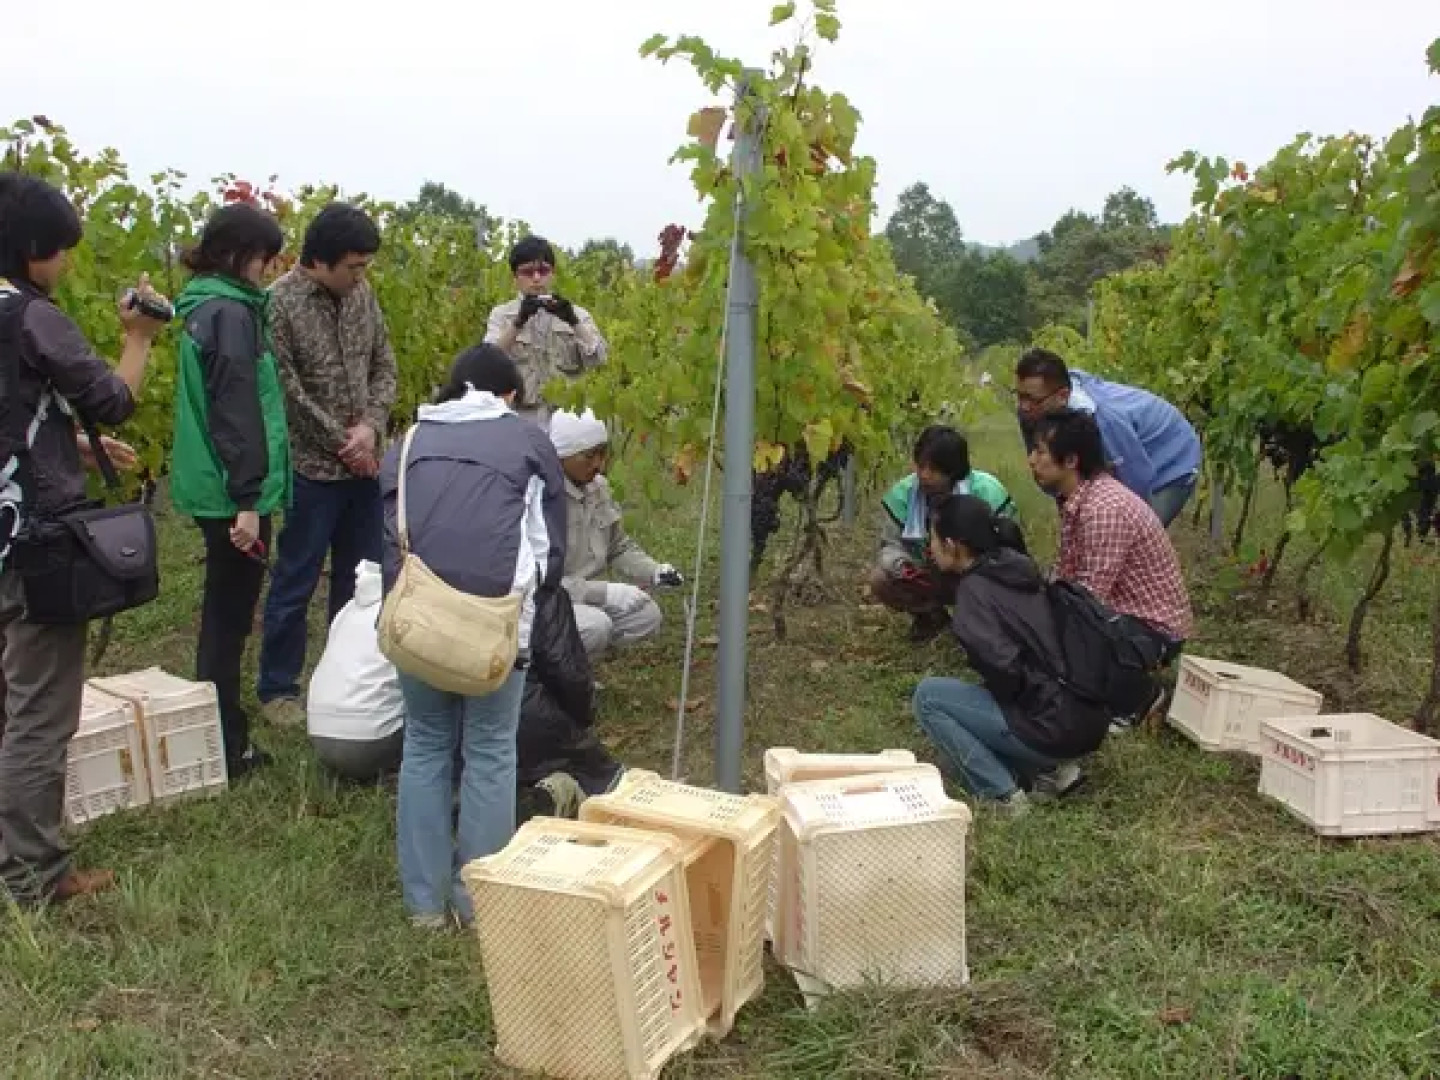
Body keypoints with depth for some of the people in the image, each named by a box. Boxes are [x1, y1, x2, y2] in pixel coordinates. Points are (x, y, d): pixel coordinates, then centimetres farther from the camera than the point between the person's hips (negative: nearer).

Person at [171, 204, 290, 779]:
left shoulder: (206, 305, 12)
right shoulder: (231, 312, -16)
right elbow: (236, 411, -22)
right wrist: (247, 497, -22)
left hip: (211, 485, 10)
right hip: (232, 489, -10)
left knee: (223, 612, 19)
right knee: (229, 616, -1)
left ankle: (217, 731, 31)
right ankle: (223, 748, 8)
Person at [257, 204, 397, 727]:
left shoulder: (362, 295, 4)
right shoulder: (278, 303, -14)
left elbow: (384, 366, 7)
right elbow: (286, 390, -16)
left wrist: (371, 426, -9)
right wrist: (341, 442, -12)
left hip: (362, 466, 6)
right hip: (311, 468, -6)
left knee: (359, 578, 15)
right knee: (295, 583, 4)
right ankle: (278, 688, 18)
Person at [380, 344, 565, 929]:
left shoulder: (408, 443, 22)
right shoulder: (528, 440, 15)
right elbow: (551, 549, 17)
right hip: (496, 613, -2)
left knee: (425, 746, 16)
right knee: (490, 753, 10)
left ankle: (426, 900, 22)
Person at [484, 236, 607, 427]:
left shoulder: (577, 314, 9)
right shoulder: (502, 314, 7)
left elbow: (600, 361, -5)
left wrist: (574, 322, -18)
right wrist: (519, 321, -23)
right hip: (521, 416, -1)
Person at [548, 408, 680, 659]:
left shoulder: (598, 487, 3)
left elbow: (620, 547, 14)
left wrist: (654, 572, -5)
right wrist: (604, 593, -28)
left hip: (587, 598, 8)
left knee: (647, 616, -5)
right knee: (595, 626, -32)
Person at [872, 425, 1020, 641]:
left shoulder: (987, 491, -23)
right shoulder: (902, 494, -16)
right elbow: (891, 544, -8)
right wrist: (901, 565, -32)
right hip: (927, 578, 3)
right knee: (881, 581, -21)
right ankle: (930, 615, 8)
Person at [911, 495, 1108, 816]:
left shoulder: (974, 591, -14)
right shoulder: (1017, 567, 10)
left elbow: (1004, 669, -25)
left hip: (1055, 729, -8)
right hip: (1089, 720, 8)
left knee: (928, 696, 0)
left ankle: (1002, 794, -3)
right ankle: (1051, 769, 14)